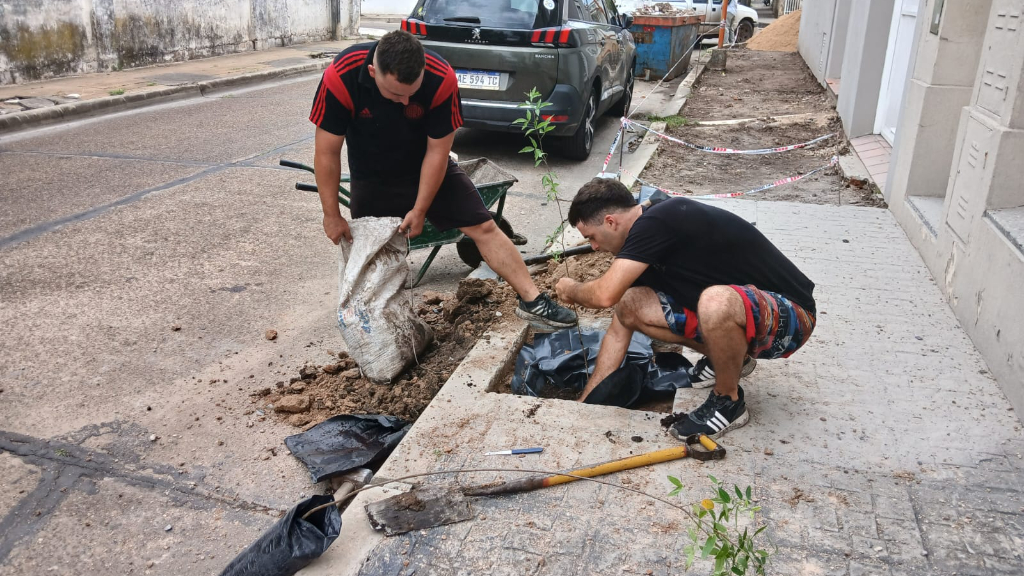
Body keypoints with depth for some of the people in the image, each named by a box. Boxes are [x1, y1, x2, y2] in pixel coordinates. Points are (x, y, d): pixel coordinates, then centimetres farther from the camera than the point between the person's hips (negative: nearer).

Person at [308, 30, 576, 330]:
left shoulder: (441, 78, -30)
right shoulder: (340, 77, -31)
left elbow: (437, 151, -19)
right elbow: (327, 152, -20)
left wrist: (420, 210, -15)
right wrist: (332, 215, -14)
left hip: (429, 169, 0)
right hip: (372, 179, 0)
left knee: (484, 227, -4)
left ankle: (532, 301, 4)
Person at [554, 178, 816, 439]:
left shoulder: (655, 223, -23)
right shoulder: (647, 247, 5)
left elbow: (605, 295, -31)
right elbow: (619, 329, 9)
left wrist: (571, 290, -6)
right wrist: (584, 405, 10)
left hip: (789, 314, -8)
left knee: (716, 302, -41)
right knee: (629, 306, -3)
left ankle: (728, 402, -11)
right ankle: (730, 358, 14)